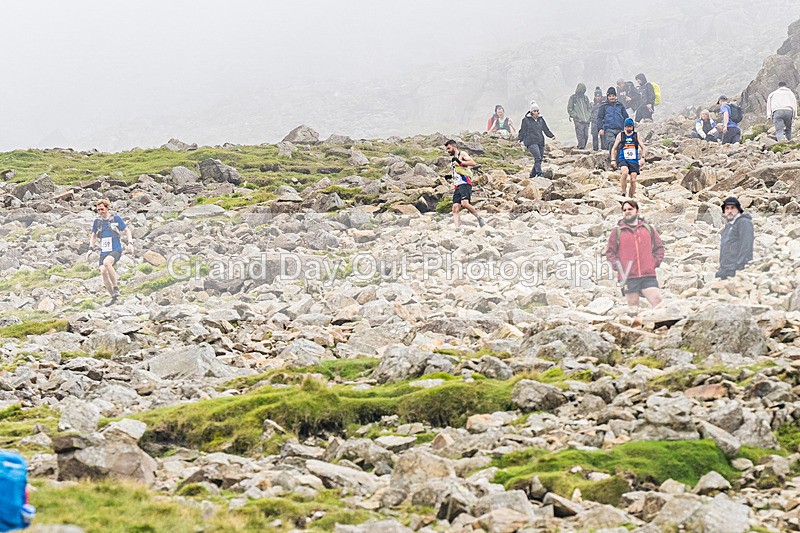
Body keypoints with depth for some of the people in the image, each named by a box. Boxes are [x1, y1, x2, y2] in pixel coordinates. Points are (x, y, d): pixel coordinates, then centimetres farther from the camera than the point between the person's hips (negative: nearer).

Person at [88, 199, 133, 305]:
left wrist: (130, 243, -7)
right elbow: (94, 236, 22)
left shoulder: (116, 218, 0)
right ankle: (113, 297, 3)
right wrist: (91, 249, 11)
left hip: (116, 250, -5)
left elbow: (127, 230, 7)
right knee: (103, 272, -14)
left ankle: (116, 287, -22)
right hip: (104, 252, 5)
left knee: (106, 262, -35)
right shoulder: (97, 221, 10)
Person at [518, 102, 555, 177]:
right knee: (538, 158, -21)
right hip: (531, 142, -6)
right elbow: (522, 131, 5)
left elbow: (546, 129, 17)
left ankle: (532, 175, 18)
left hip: (540, 142, 6)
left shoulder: (541, 119, 14)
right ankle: (540, 173, -26)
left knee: (539, 160, 5)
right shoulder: (526, 120, 2)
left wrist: (552, 135, 3)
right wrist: (520, 139, -7)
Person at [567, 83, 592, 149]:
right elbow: (569, 109, 3)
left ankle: (581, 147, 12)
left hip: (586, 121, 4)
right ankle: (581, 147, -12)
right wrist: (575, 116, -9)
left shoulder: (585, 98, 15)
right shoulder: (573, 98, 4)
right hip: (578, 121, -4)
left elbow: (589, 108, 23)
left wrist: (589, 116, 8)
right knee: (580, 136, -13)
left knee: (586, 136, 2)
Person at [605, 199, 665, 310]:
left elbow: (659, 247, 19)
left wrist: (655, 263, 6)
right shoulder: (617, 231, 9)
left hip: (648, 276, 1)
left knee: (657, 300, -11)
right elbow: (610, 252, 8)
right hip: (628, 276, -1)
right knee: (633, 305, 0)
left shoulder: (648, 229, 14)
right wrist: (618, 266, -4)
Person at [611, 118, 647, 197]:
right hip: (623, 160, -2)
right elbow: (614, 149, 14)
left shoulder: (636, 136, 8)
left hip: (634, 161, 2)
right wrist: (613, 160, 3)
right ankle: (623, 193, -22)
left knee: (633, 180, -6)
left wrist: (642, 158, -8)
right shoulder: (620, 136, 7)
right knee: (625, 172, -32)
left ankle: (630, 198, 9)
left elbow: (644, 148, 9)